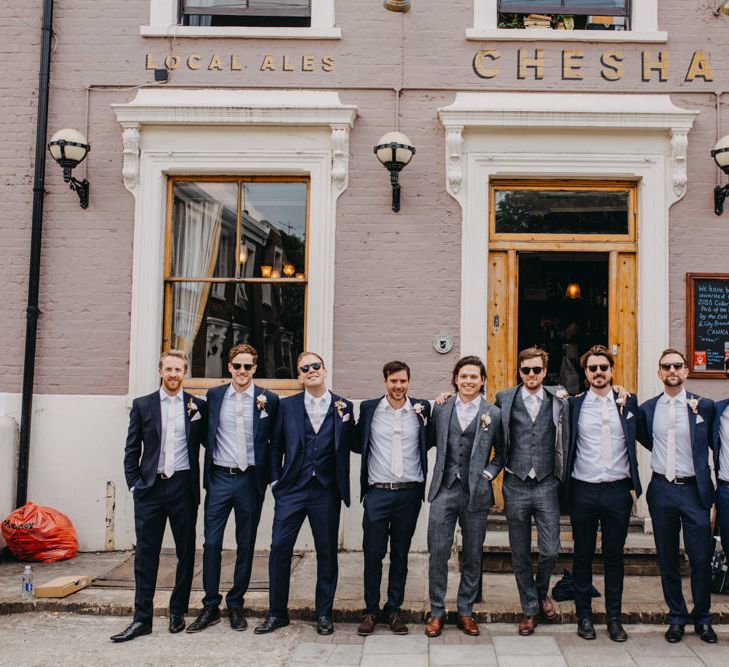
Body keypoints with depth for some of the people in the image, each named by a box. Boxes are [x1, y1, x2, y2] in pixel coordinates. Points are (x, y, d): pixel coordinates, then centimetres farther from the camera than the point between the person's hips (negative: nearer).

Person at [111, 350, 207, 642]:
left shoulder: (197, 406, 5)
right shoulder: (142, 405, 8)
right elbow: (132, 450, 7)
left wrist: (199, 418, -8)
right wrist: (134, 483, -1)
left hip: (183, 487, 0)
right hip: (150, 487, 0)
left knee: (186, 552, 7)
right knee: (146, 554, 3)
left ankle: (178, 612, 21)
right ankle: (142, 618, 10)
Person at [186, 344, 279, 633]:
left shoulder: (268, 400, -1)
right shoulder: (213, 396, 5)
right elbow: (206, 435, 10)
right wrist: (207, 472, 4)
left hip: (250, 479, -1)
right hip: (219, 478, 1)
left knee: (245, 545, 8)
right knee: (211, 543, 1)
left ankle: (235, 605, 22)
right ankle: (210, 607, 13)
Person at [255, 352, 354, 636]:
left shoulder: (343, 407, 4)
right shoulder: (287, 406, 6)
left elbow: (350, 448, 4)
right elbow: (276, 446, 9)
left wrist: (346, 422, -10)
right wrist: (275, 480, 4)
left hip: (326, 492, 0)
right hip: (292, 489, 1)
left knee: (327, 552, 7)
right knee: (279, 548, -1)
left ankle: (324, 614, 21)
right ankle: (277, 613, 14)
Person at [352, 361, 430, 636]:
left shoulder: (421, 408, 3)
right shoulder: (369, 408, 2)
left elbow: (432, 441, 10)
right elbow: (357, 444, 9)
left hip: (409, 493, 1)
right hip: (378, 492, -1)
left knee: (400, 554, 11)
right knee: (372, 553, 2)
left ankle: (394, 610, 22)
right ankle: (371, 611, 16)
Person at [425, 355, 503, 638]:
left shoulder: (494, 413, 2)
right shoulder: (441, 409, 6)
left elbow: (502, 453, 10)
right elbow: (429, 442, 14)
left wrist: (489, 473, -2)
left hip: (476, 492, 0)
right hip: (444, 490, 0)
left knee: (473, 555, 9)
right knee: (438, 552, 0)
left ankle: (465, 611, 23)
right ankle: (436, 611, 14)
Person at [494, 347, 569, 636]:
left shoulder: (558, 400, 3)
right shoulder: (504, 399, 2)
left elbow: (565, 441, 10)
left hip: (547, 485, 0)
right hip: (516, 485, 0)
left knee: (550, 551, 0)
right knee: (520, 555, 8)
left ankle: (542, 592, 31)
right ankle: (529, 609, 24)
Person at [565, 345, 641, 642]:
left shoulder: (628, 403, 5)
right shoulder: (574, 405, 2)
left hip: (618, 490, 1)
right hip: (584, 491, -1)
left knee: (615, 557, 9)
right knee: (583, 556, 8)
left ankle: (614, 618, 20)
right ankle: (584, 615, 20)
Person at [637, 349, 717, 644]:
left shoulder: (704, 406, -2)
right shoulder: (647, 408, 4)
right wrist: (664, 455, 11)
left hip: (694, 490, -2)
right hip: (661, 490, 2)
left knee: (701, 559, 2)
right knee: (667, 559, 10)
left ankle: (702, 618, 21)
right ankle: (676, 618, 24)